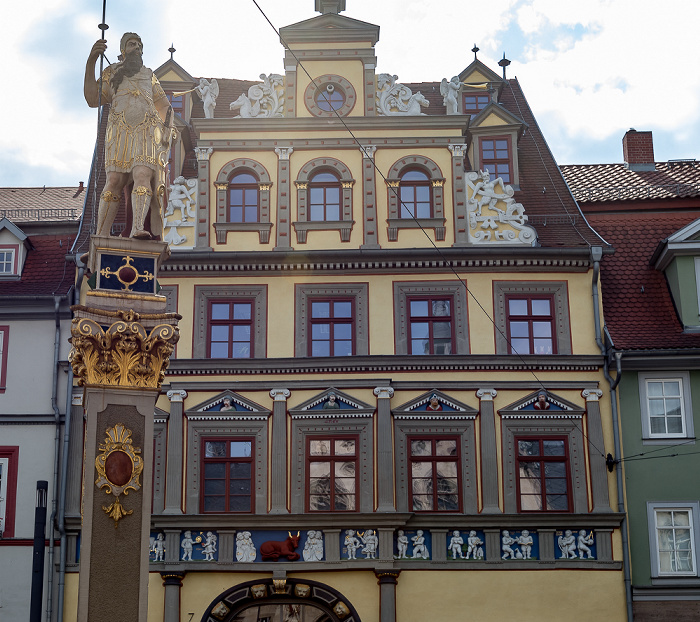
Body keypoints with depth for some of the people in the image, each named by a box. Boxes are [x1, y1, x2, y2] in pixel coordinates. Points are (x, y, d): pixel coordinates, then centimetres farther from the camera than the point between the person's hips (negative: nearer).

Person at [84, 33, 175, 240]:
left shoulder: (148, 75, 27)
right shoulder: (111, 73, 20)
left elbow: (165, 106, 27)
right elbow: (92, 100, 4)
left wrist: (167, 128, 6)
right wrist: (91, 62, -4)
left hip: (147, 132, 1)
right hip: (120, 133, -1)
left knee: (143, 176, -23)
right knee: (114, 182, -14)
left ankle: (137, 230, -42)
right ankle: (100, 235, -18)